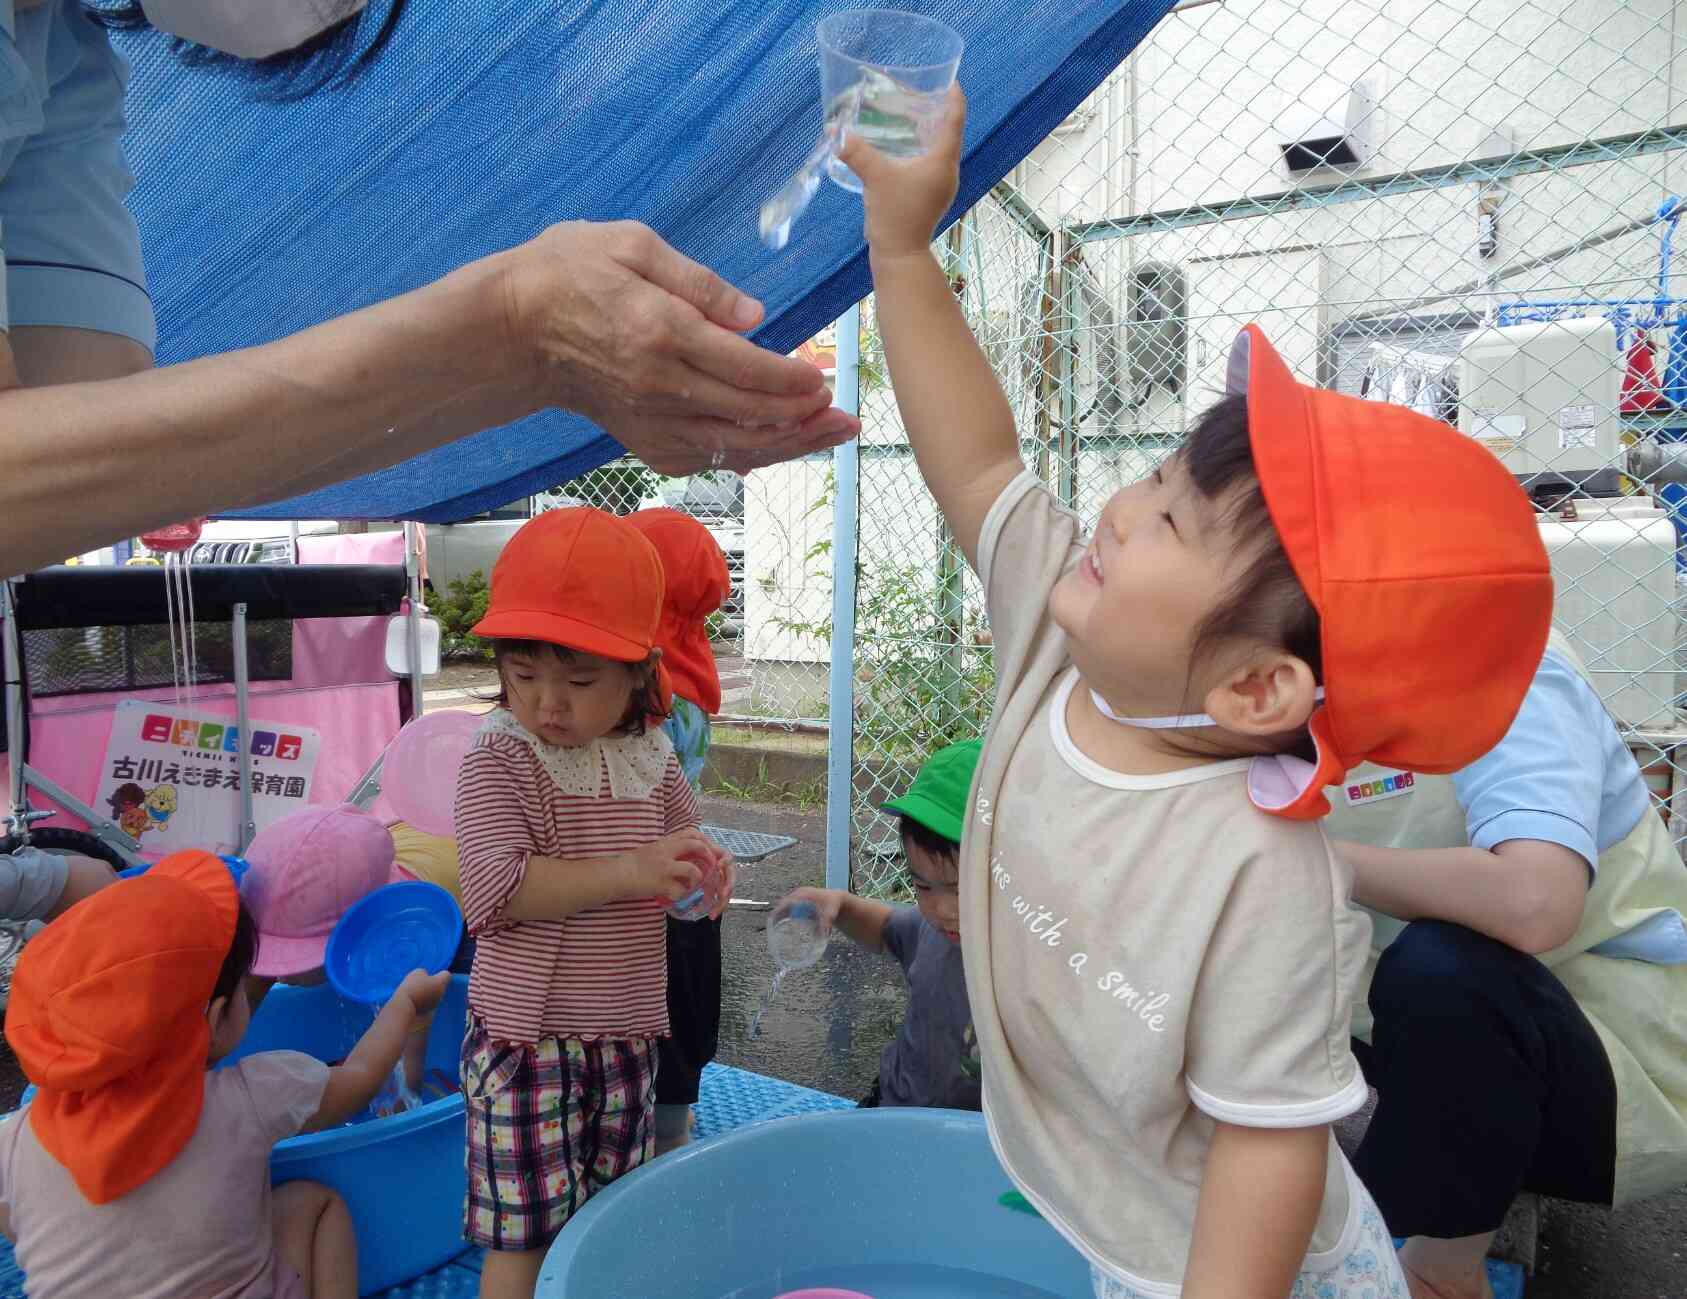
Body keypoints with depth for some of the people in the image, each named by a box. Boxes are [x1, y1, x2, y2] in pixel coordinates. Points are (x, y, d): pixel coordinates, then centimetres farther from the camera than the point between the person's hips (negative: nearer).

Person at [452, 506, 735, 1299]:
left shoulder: (651, 758, 1)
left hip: (626, 1033, 5)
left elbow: (682, 838, 16)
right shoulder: (499, 758, -15)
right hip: (527, 1037, -5)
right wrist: (628, 871, -31)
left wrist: (704, 870, -8)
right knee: (525, 1233, 4)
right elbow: (494, 889, -25)